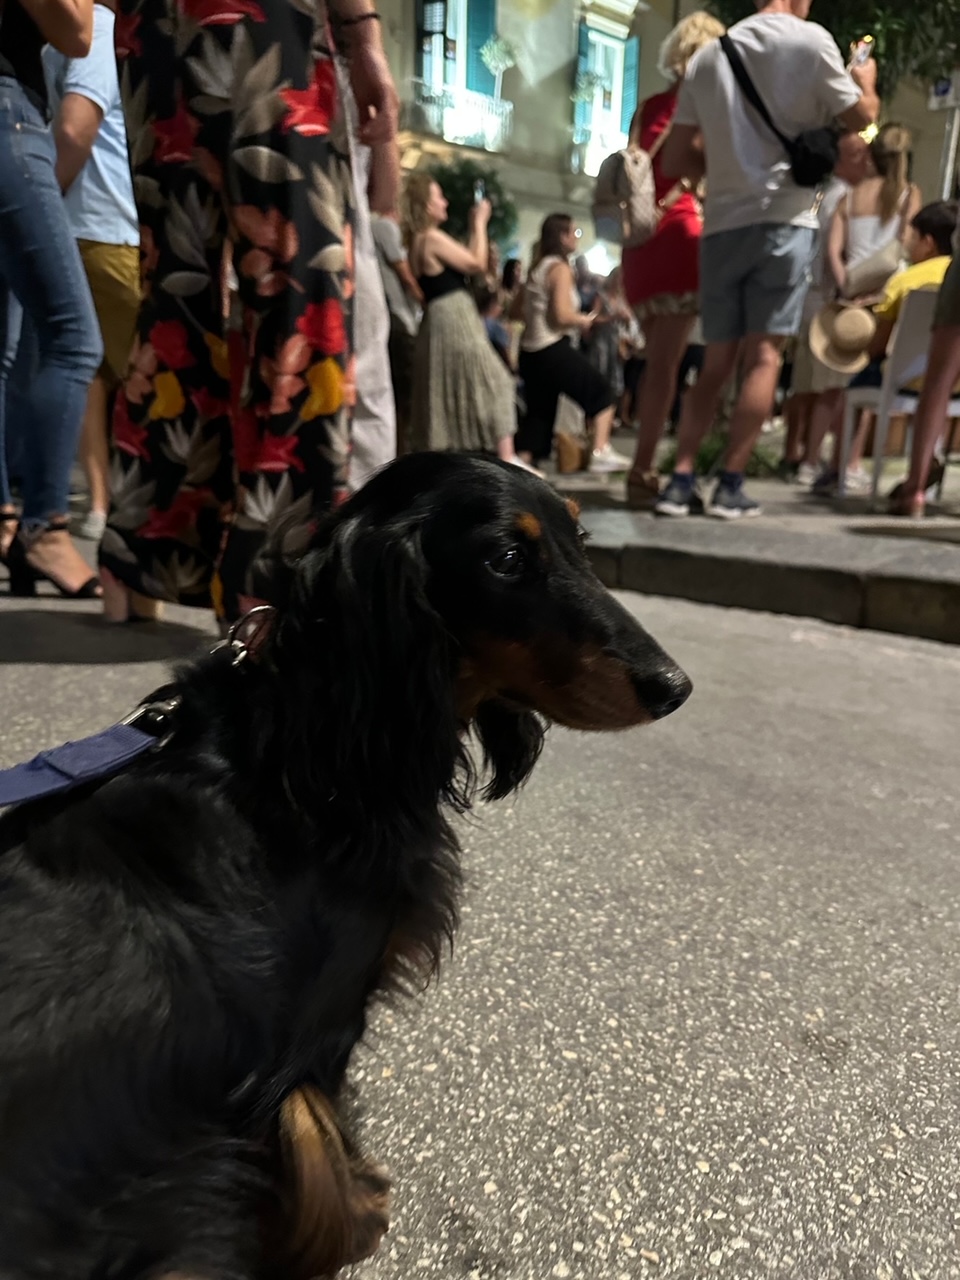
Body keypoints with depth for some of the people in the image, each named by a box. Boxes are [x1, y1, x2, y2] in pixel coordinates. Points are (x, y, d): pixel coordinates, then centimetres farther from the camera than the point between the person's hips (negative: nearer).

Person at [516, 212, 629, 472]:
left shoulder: (538, 267, 17)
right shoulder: (560, 268, -9)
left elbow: (522, 311, 19)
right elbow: (562, 314, -19)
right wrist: (585, 320, 0)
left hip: (530, 351, 8)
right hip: (553, 349, -8)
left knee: (538, 412, 11)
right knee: (602, 393, 3)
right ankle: (600, 453, -5)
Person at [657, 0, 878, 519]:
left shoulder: (707, 55, 13)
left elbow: (675, 161, 12)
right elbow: (860, 117, 11)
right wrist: (866, 83, 32)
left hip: (722, 224, 4)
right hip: (784, 219, -4)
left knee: (716, 361, 6)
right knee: (764, 357, -3)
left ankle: (680, 481, -3)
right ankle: (730, 486, -8)